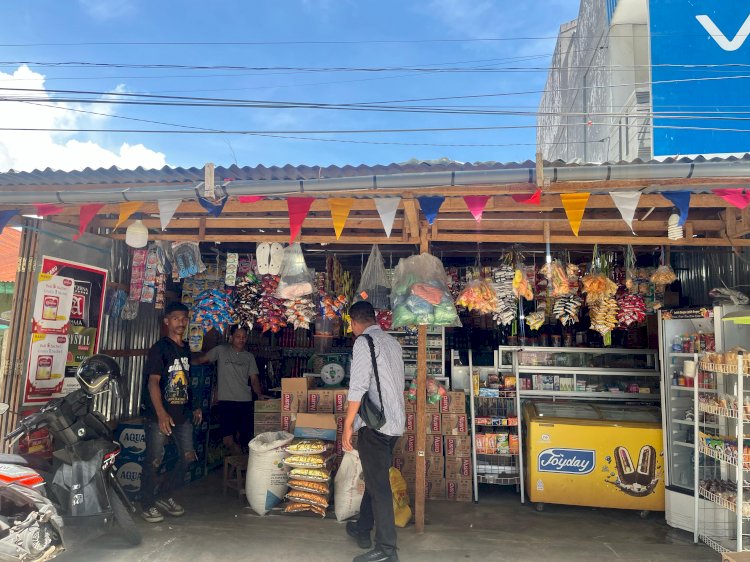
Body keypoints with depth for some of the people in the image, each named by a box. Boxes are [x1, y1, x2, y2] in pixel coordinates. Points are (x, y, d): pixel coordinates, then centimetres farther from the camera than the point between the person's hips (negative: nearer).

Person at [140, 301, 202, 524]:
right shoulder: (160, 348, -9)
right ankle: (147, 504, 19)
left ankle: (164, 495, 26)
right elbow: (153, 381, -16)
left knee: (188, 457, 9)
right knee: (154, 461, 1)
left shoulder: (186, 349, 13)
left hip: (182, 414, 7)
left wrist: (193, 407, 19)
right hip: (160, 415, -7)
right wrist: (161, 413, -25)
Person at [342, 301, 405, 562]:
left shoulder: (364, 342, -10)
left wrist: (348, 425, -13)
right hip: (395, 422, 8)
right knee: (375, 478, 20)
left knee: (378, 484, -3)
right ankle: (362, 530, 35)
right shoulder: (393, 342, 13)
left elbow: (358, 386, -17)